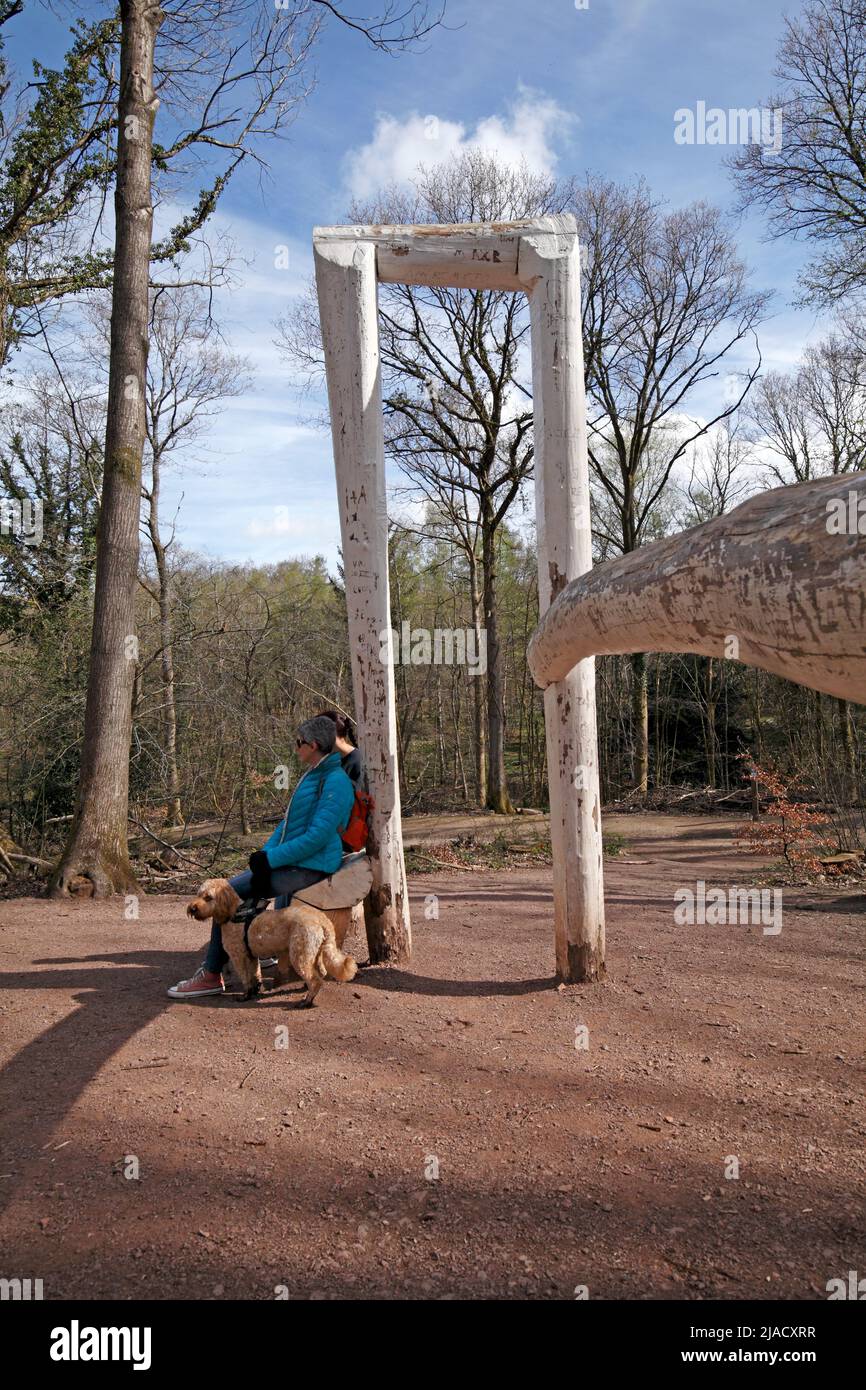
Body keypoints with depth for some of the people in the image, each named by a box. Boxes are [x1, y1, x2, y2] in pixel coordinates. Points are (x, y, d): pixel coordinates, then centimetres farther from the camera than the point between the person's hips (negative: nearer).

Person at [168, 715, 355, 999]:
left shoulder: (336, 783, -17)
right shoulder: (311, 776, 16)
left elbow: (317, 837, -23)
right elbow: (288, 823, 19)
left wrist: (271, 859, -19)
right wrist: (265, 853, 4)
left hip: (310, 868, -10)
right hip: (291, 861, 10)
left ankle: (211, 976, -2)